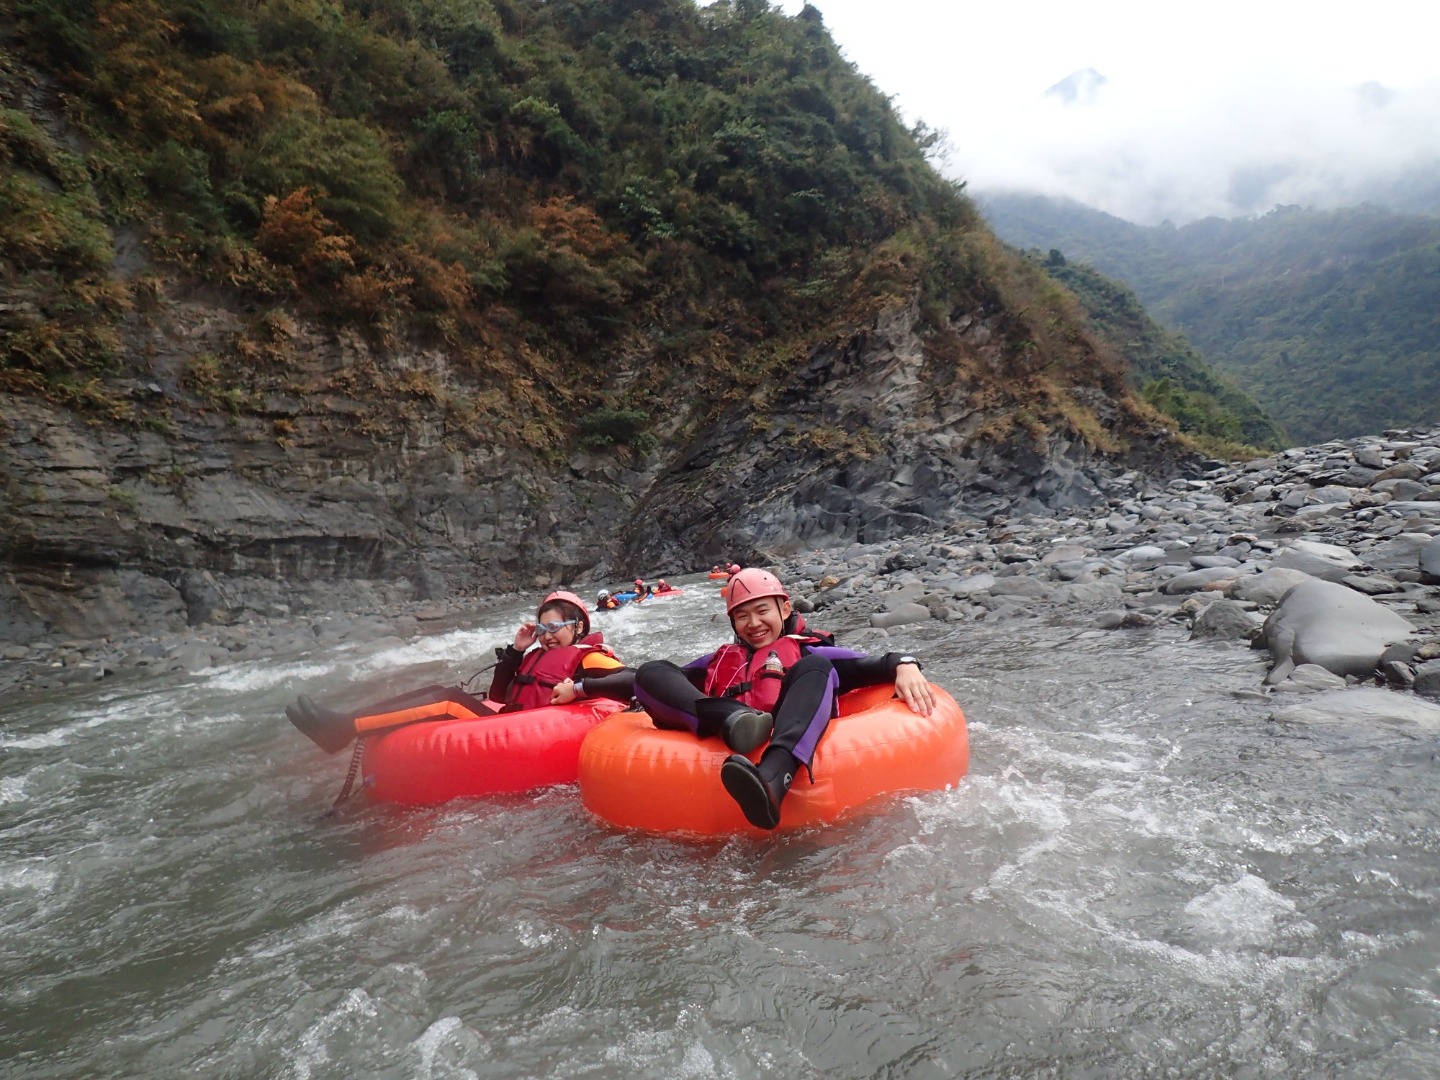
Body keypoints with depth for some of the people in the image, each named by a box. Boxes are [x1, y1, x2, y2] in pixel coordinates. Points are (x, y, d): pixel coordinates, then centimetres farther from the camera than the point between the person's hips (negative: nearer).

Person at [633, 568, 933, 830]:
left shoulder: (809, 652, 23)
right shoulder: (719, 661, 34)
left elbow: (869, 666, 6)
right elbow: (661, 681, 25)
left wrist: (903, 664, -13)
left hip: (792, 743, -2)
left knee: (814, 668, -23)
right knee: (651, 671, -6)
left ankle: (771, 781, -50)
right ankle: (731, 719, -38)